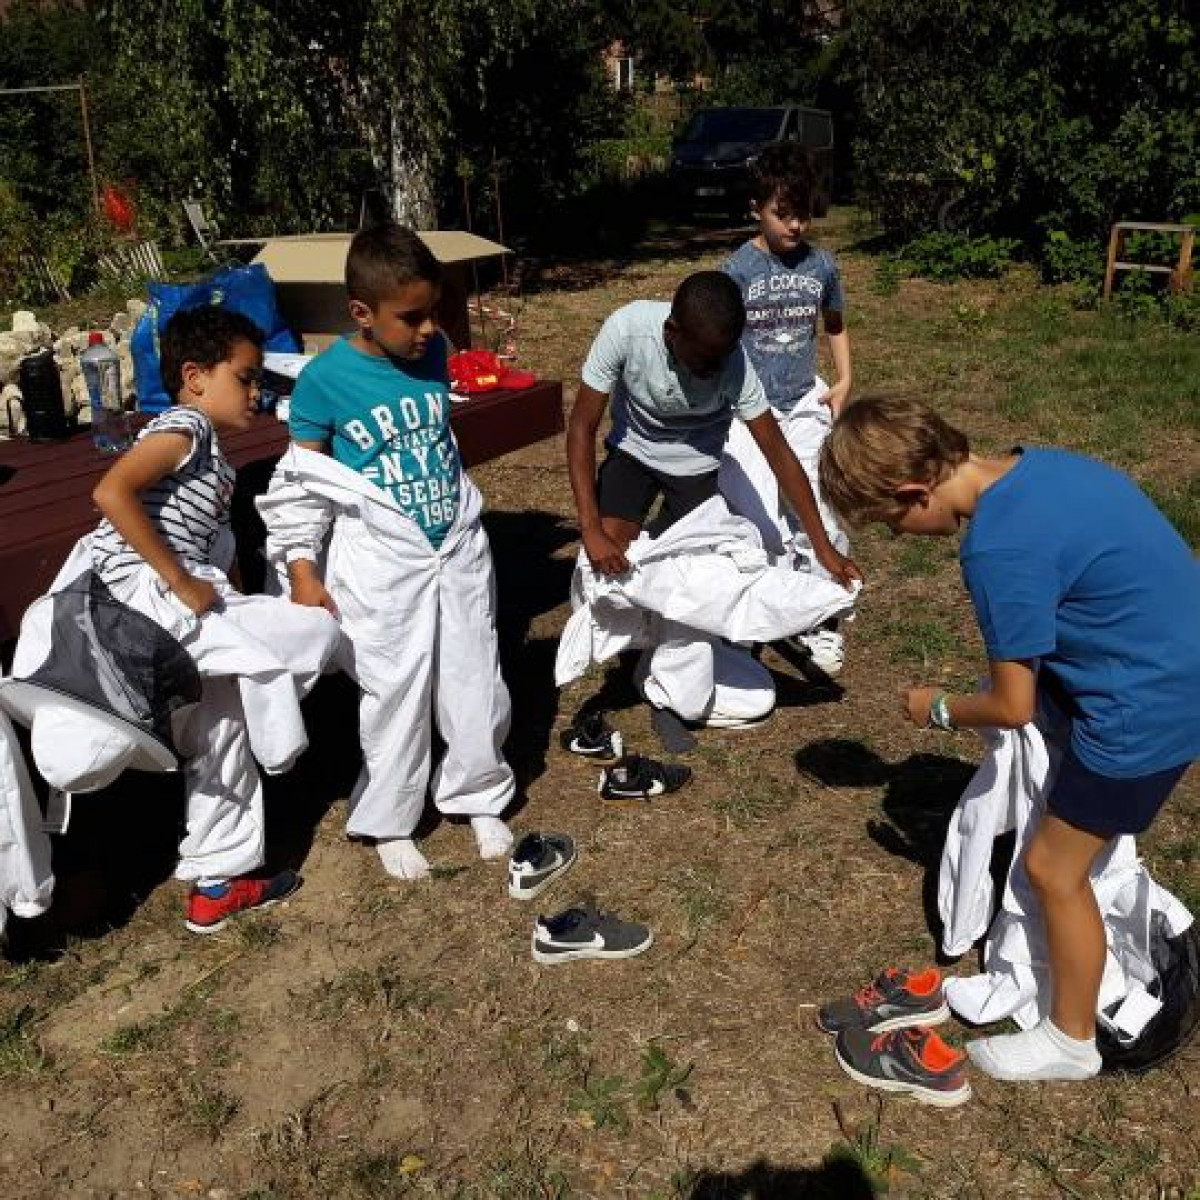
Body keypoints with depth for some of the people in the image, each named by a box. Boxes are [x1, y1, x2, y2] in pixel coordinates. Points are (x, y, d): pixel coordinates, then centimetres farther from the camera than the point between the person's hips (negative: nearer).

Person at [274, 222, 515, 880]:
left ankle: (478, 795, 33)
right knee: (395, 693, 5)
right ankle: (389, 822, 24)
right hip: (381, 566, -4)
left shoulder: (434, 352, -1)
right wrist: (304, 572, -8)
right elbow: (302, 484, -6)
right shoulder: (324, 380, -14)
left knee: (476, 679, 12)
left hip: (458, 549, 5)